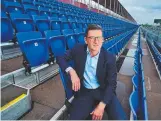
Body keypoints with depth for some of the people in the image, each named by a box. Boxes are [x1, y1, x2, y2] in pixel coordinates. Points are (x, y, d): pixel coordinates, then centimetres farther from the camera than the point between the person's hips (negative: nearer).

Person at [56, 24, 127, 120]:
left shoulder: (110, 58, -10)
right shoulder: (78, 49, -6)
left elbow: (111, 84, -8)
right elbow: (60, 58, 2)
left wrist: (101, 105, -18)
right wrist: (71, 71, -16)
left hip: (103, 91, 0)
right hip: (85, 92, 1)